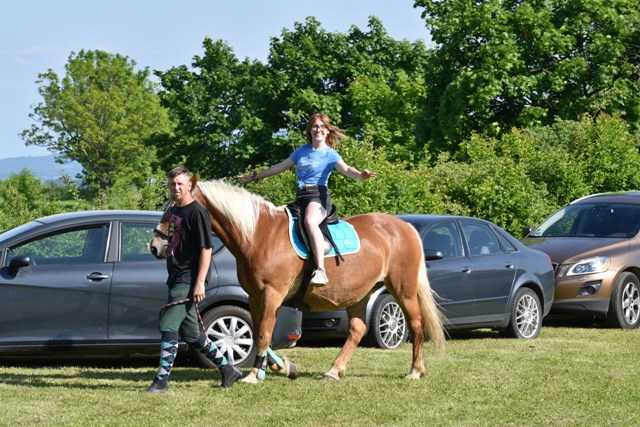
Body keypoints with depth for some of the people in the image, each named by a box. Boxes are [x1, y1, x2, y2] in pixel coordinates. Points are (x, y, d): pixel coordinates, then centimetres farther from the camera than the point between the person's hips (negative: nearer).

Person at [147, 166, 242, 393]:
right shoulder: (173, 210, 15)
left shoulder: (197, 212, -11)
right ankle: (227, 370, 25)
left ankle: (162, 379, -10)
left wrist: (200, 283, -21)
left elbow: (206, 249, -15)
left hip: (188, 281, -10)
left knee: (168, 327, -14)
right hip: (176, 280, 10)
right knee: (191, 333, 14)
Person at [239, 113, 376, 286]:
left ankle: (320, 270, -47)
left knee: (309, 221, -38)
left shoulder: (331, 154, 4)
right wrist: (256, 176, 35)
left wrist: (361, 175, -36)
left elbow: (345, 169, -14)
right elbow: (280, 167, 29)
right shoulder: (302, 151, 20)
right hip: (300, 198, 8)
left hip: (318, 196, -8)